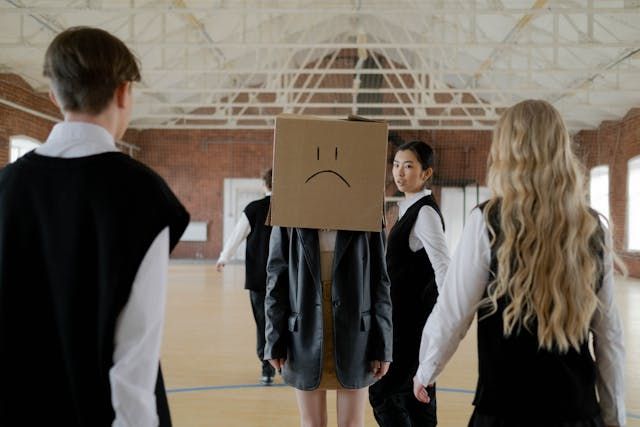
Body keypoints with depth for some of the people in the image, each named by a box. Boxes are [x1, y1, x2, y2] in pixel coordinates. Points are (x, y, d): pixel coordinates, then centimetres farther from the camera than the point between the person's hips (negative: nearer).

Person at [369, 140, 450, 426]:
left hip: (416, 322, -9)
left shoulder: (425, 212, -16)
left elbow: (444, 269, -23)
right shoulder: (411, 209, 11)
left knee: (383, 393, -3)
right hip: (406, 320, 9)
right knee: (413, 395, 15)